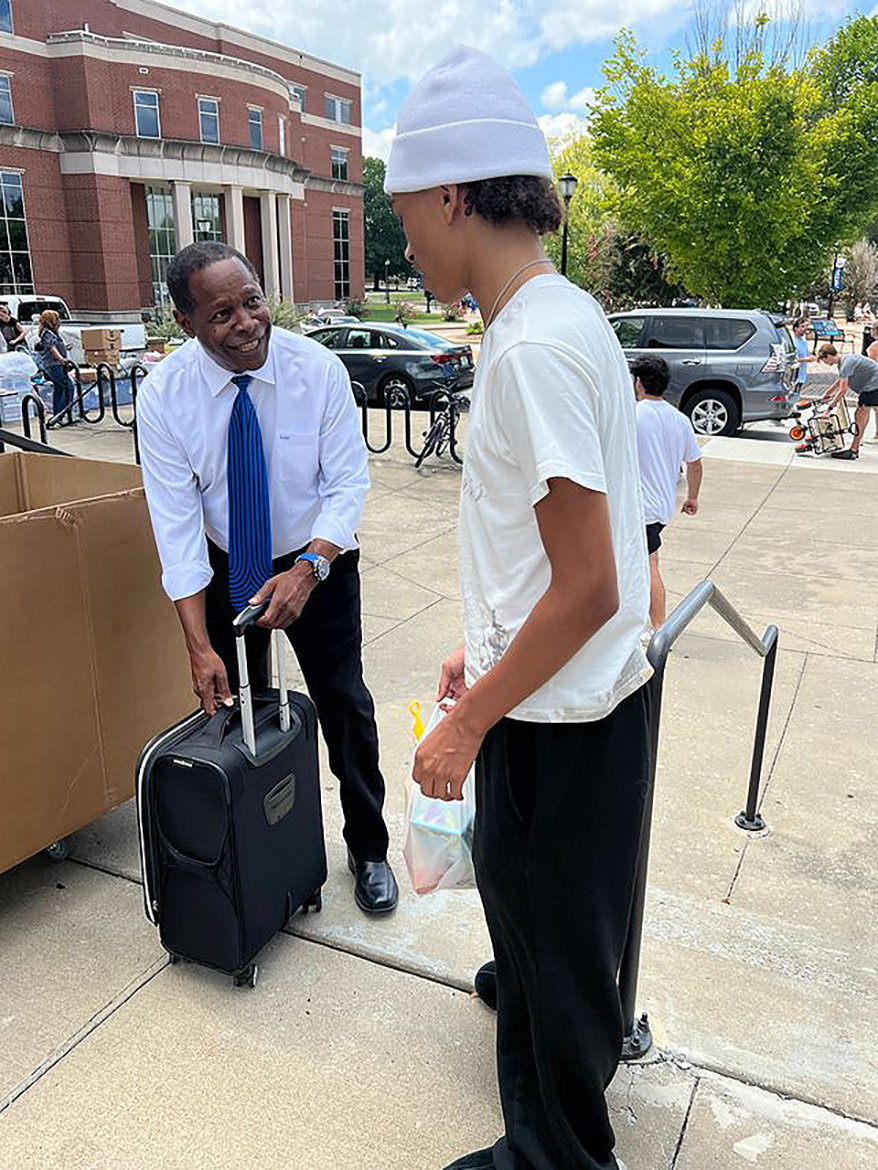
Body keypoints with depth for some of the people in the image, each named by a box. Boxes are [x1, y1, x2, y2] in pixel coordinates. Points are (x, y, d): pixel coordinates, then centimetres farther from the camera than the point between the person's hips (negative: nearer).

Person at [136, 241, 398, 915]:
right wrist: (199, 645, -24)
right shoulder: (164, 395, -18)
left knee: (345, 707, 5)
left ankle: (368, 848, 27)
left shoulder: (318, 369, -19)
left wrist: (308, 569, -32)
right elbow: (176, 522, -19)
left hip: (317, 561, -1)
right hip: (224, 569, 1)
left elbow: (348, 482, -16)